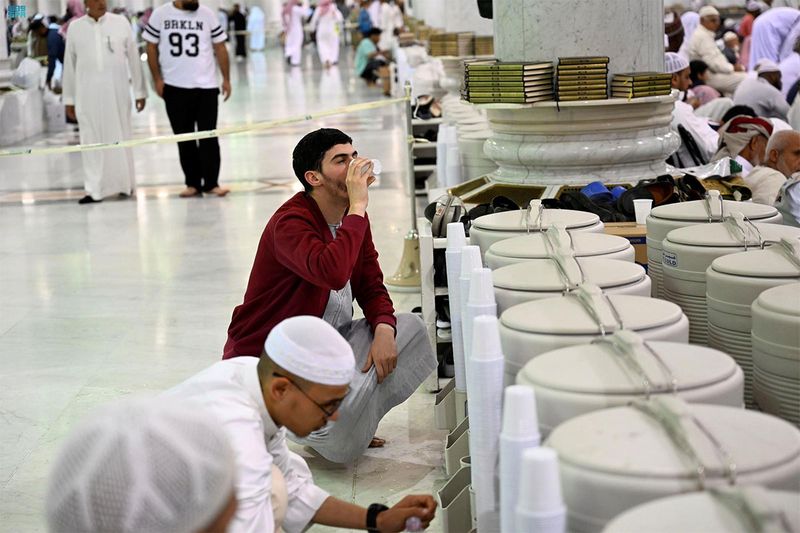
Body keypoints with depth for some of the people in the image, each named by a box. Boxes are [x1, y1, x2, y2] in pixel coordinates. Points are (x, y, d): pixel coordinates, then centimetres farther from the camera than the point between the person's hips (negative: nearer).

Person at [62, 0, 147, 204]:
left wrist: (140, 91, 3)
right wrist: (68, 99, 8)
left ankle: (125, 184, 18)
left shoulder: (120, 22, 2)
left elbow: (134, 58, 5)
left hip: (117, 92, 0)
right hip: (87, 94, 1)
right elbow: (69, 65, 8)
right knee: (92, 141, 1)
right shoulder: (75, 27, 5)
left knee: (119, 138, 7)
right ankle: (95, 190, 5)